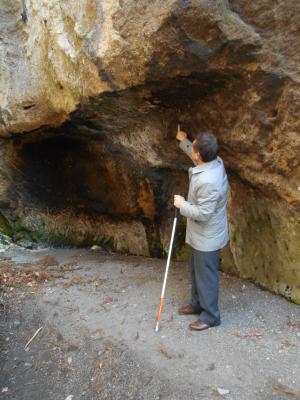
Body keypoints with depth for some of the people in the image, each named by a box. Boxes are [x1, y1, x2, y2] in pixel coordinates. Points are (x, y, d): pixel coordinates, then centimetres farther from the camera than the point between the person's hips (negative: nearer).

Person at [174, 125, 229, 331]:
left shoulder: (208, 181, -35)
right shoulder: (215, 161, -5)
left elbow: (202, 213, -29)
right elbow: (197, 155, 20)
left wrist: (182, 204, -15)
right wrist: (183, 141, 30)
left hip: (207, 237, -10)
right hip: (200, 234, 10)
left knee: (206, 275, 8)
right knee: (197, 270, 24)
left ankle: (211, 316, 27)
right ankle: (197, 304, 43)